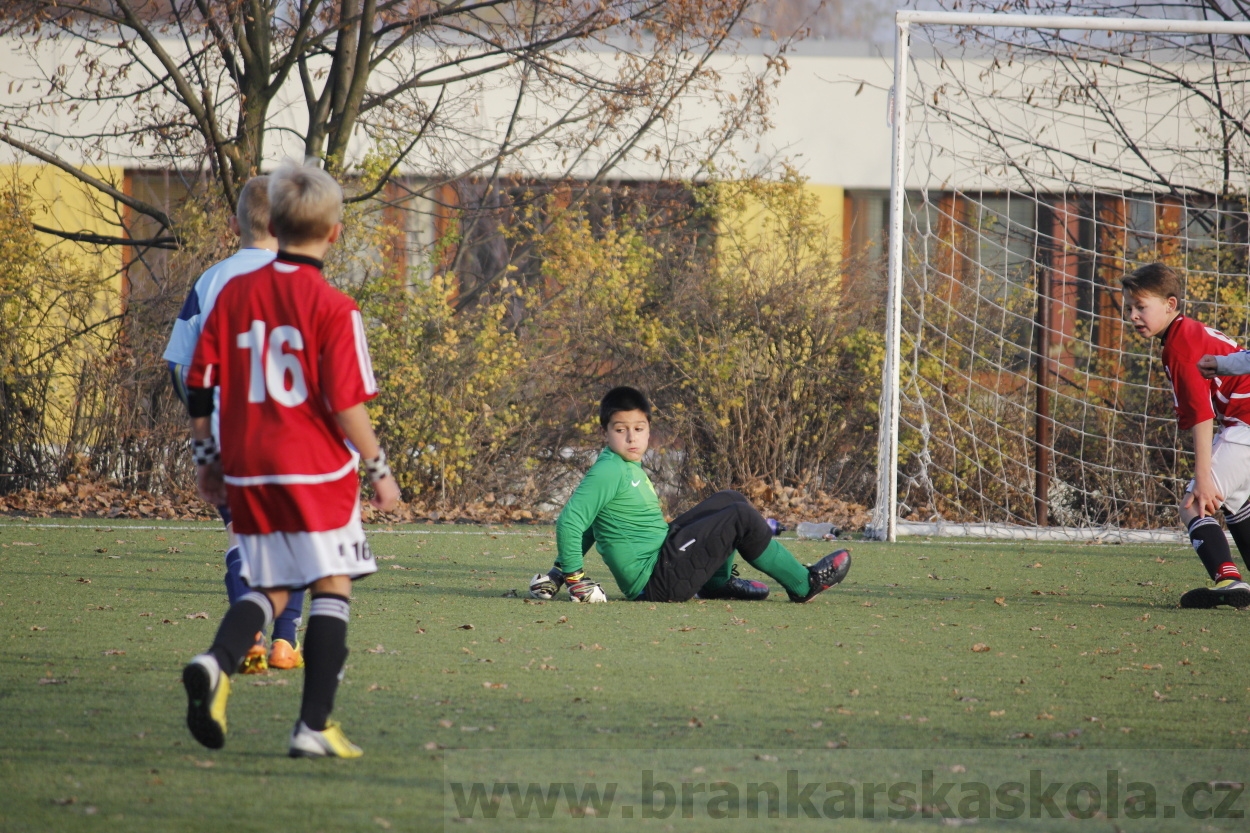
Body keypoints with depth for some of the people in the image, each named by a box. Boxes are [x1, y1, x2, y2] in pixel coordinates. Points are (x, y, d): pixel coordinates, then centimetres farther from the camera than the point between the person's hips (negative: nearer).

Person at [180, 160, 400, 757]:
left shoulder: (234, 294, 3)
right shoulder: (333, 308, -10)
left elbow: (199, 387, 5)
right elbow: (347, 404, -12)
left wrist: (206, 459, 17)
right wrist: (379, 470, -1)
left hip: (248, 472, 5)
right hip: (318, 471, -5)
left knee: (268, 589, 15)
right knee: (332, 587, 5)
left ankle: (217, 663, -15)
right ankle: (315, 727, 1)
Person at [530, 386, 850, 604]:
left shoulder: (629, 468, 14)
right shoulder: (609, 472, -16)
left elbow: (590, 523, 23)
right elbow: (570, 521, -23)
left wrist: (562, 569, 20)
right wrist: (574, 577, -19)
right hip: (655, 579, -10)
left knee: (730, 501, 18)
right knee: (741, 517, -8)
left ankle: (718, 581, 16)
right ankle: (803, 584, 4)